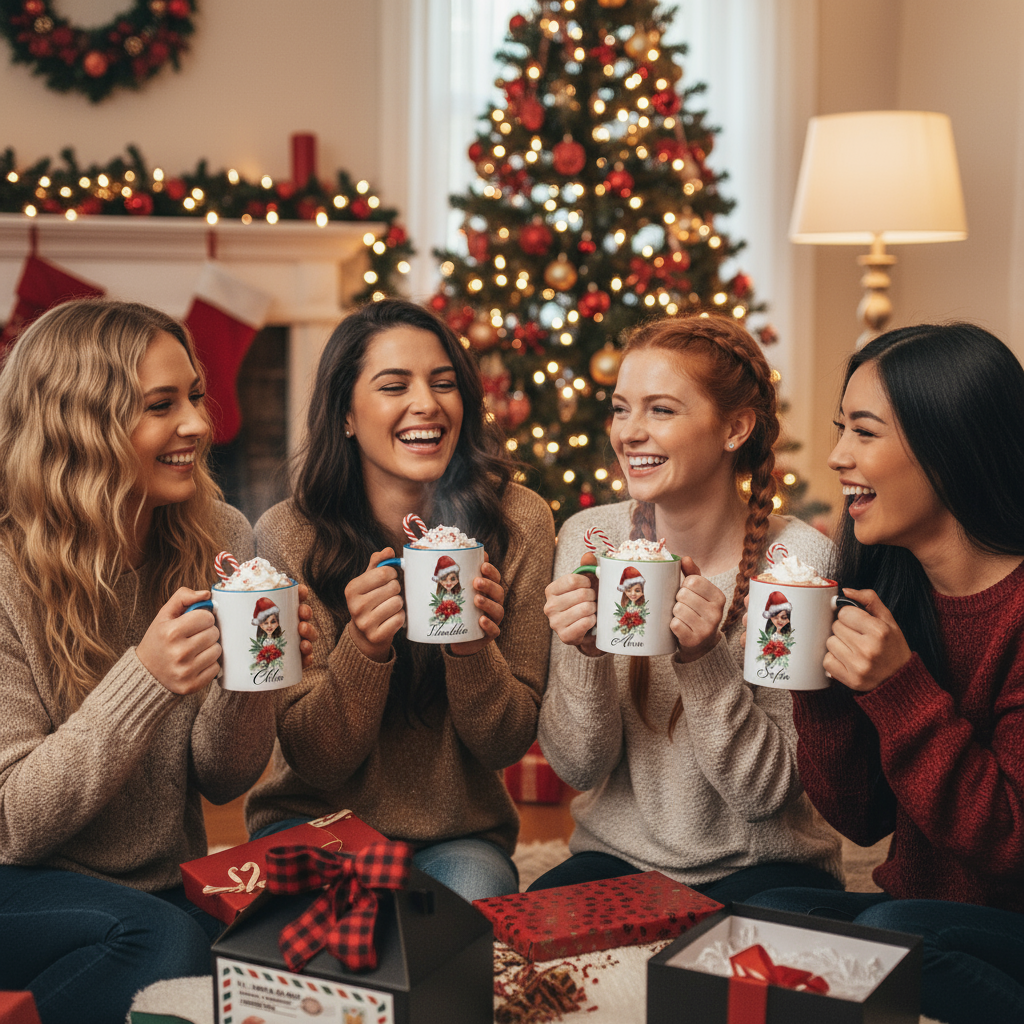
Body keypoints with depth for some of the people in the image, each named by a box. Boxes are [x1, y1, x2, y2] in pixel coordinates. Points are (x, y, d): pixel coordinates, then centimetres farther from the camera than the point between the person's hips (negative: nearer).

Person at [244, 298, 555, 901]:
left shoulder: (518, 522, -7)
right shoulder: (286, 535, -11)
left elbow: (507, 746, -6)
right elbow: (313, 761, -11)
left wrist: (473, 648, -27)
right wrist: (363, 647, -30)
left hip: (460, 835, 2)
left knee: (474, 892, -31)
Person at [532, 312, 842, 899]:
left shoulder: (800, 558, -14)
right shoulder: (590, 538, -5)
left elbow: (767, 793, -14)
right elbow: (579, 767, -5)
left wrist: (704, 658, -28)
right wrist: (584, 652, -23)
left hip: (762, 865, -2)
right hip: (619, 854, 2)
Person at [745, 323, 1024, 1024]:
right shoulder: (880, 587, 1)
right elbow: (861, 821, 2)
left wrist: (900, 689, -25)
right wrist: (818, 676, -14)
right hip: (917, 906, 5)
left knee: (888, 933, -30)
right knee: (767, 915, -22)